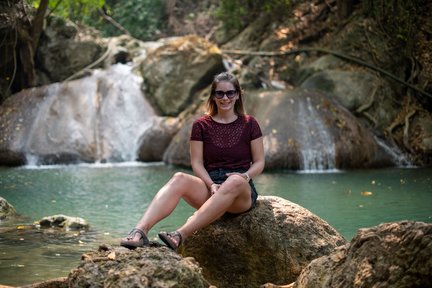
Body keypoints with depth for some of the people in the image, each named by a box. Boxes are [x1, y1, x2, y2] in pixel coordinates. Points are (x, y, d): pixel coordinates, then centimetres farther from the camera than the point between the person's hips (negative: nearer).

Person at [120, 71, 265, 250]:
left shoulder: (249, 124, 6)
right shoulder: (201, 125, 8)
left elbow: (259, 162, 6)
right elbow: (197, 163, 3)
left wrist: (245, 176, -15)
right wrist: (211, 185, -15)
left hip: (242, 191, -2)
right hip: (209, 185, 2)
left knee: (234, 181, -40)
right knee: (179, 178, -31)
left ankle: (180, 235, -51)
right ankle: (140, 231, -52)